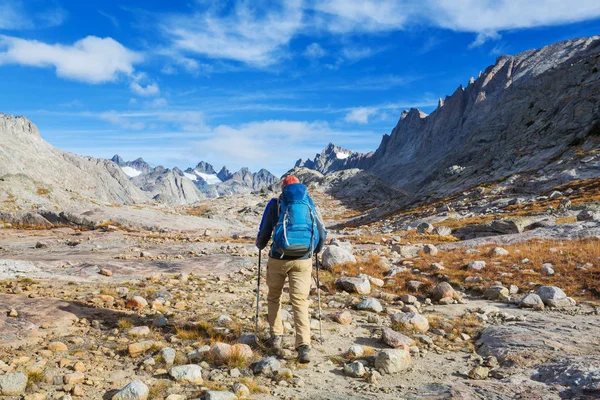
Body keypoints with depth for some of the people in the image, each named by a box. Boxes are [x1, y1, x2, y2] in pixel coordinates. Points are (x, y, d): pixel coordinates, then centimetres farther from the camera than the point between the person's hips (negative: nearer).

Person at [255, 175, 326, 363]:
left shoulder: (275, 204, 2)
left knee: (274, 297, 21)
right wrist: (316, 250, 31)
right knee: (300, 302, 3)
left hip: (278, 259, -1)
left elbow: (264, 234, 3)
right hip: (303, 260, 1)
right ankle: (304, 346, -10)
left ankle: (276, 337, 26)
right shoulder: (310, 205, 8)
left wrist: (260, 245, 25)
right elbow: (322, 234, 12)